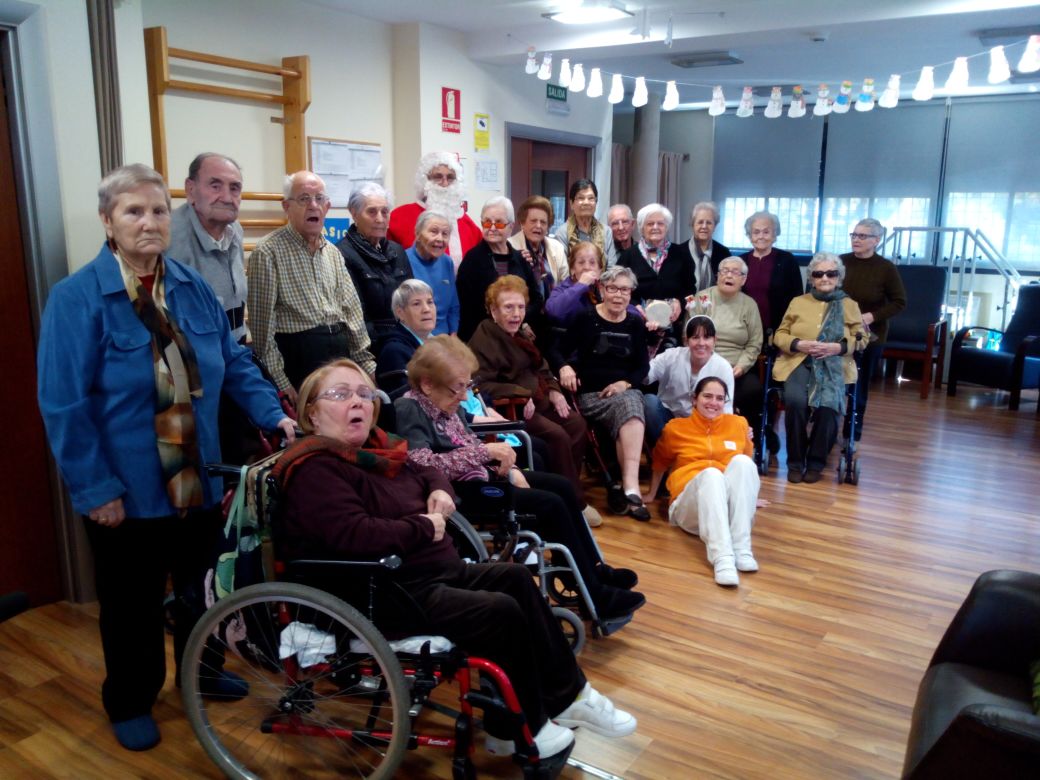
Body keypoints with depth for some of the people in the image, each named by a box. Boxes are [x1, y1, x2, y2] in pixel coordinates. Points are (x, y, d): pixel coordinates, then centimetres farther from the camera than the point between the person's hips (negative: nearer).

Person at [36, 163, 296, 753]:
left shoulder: (194, 288, 2)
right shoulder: (76, 298, -14)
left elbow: (235, 363, 8)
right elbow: (65, 405, -15)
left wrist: (274, 414, -4)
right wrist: (96, 488, -17)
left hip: (198, 478, 5)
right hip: (127, 489, -4)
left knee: (202, 586, 21)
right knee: (133, 601, 14)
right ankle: (130, 703, 37)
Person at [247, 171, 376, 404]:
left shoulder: (332, 253, 14)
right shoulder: (268, 252, -8)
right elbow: (263, 322, -11)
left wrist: (367, 364, 8)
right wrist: (280, 382, -15)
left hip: (342, 352, 6)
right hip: (299, 357, -6)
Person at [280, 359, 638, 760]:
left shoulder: (378, 446, 12)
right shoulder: (315, 470, -17)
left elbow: (428, 473, 27)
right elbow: (356, 535, -31)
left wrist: (440, 491, 2)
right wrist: (425, 527, -17)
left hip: (436, 572, 10)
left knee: (516, 578, 5)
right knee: (501, 612, -18)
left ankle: (566, 696, 12)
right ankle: (519, 729, 4)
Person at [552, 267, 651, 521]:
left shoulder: (636, 324, 14)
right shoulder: (586, 319, 4)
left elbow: (643, 365, 13)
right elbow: (557, 350, 4)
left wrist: (626, 383, -7)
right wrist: (564, 367, -18)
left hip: (626, 390, 3)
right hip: (591, 393, -3)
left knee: (631, 407, -33)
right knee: (629, 409, -33)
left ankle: (630, 486, -41)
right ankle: (631, 488, -37)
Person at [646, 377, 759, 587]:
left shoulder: (738, 423, 14)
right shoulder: (675, 428, 10)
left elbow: (748, 461, 27)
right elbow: (660, 463, 23)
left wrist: (749, 497, 22)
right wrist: (651, 495, 24)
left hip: (729, 507, 2)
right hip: (690, 506, -2)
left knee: (741, 461, -28)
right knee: (711, 473, -35)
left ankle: (741, 548, -36)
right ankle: (722, 557, -53)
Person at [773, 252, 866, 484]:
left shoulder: (849, 305, 16)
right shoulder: (798, 302, 18)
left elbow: (861, 339, 9)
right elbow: (779, 335, 13)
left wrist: (837, 347, -11)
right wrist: (799, 344, -8)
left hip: (834, 364, 0)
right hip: (799, 362, 0)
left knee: (828, 404, -32)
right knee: (795, 401, -32)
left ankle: (816, 462, -13)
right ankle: (795, 461, -15)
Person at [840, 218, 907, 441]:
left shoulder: (886, 268, -7)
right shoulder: (840, 262, -2)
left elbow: (899, 302, -4)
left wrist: (871, 316, -17)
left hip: (869, 337, -1)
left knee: (859, 387, 8)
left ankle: (852, 434, 20)